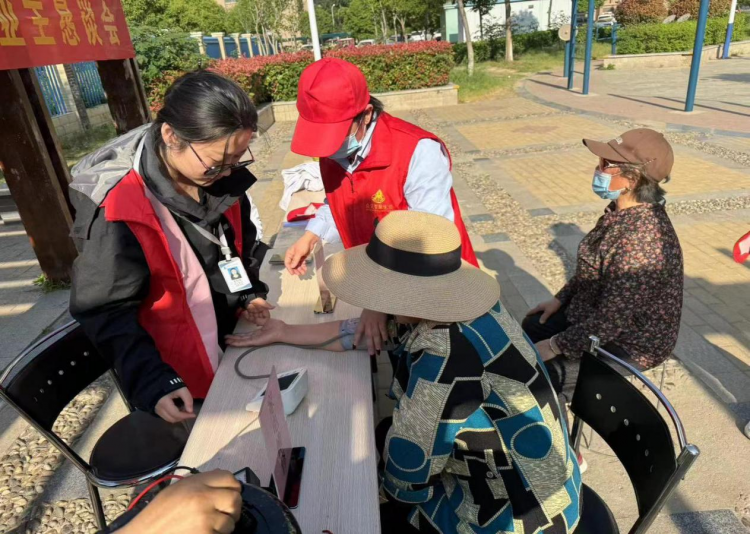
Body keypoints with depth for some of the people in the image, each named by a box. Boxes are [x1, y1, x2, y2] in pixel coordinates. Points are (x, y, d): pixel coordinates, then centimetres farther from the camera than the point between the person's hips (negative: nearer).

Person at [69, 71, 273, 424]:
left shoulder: (217, 175, -10)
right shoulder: (118, 208, -29)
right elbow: (106, 312, -22)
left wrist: (249, 293, -1)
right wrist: (152, 383, -27)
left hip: (234, 338, 6)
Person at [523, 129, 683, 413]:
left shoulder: (642, 239, -34)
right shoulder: (621, 210, -6)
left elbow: (613, 319, -30)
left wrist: (555, 347, -22)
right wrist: (560, 299, 9)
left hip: (628, 342, -9)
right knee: (530, 328, 14)